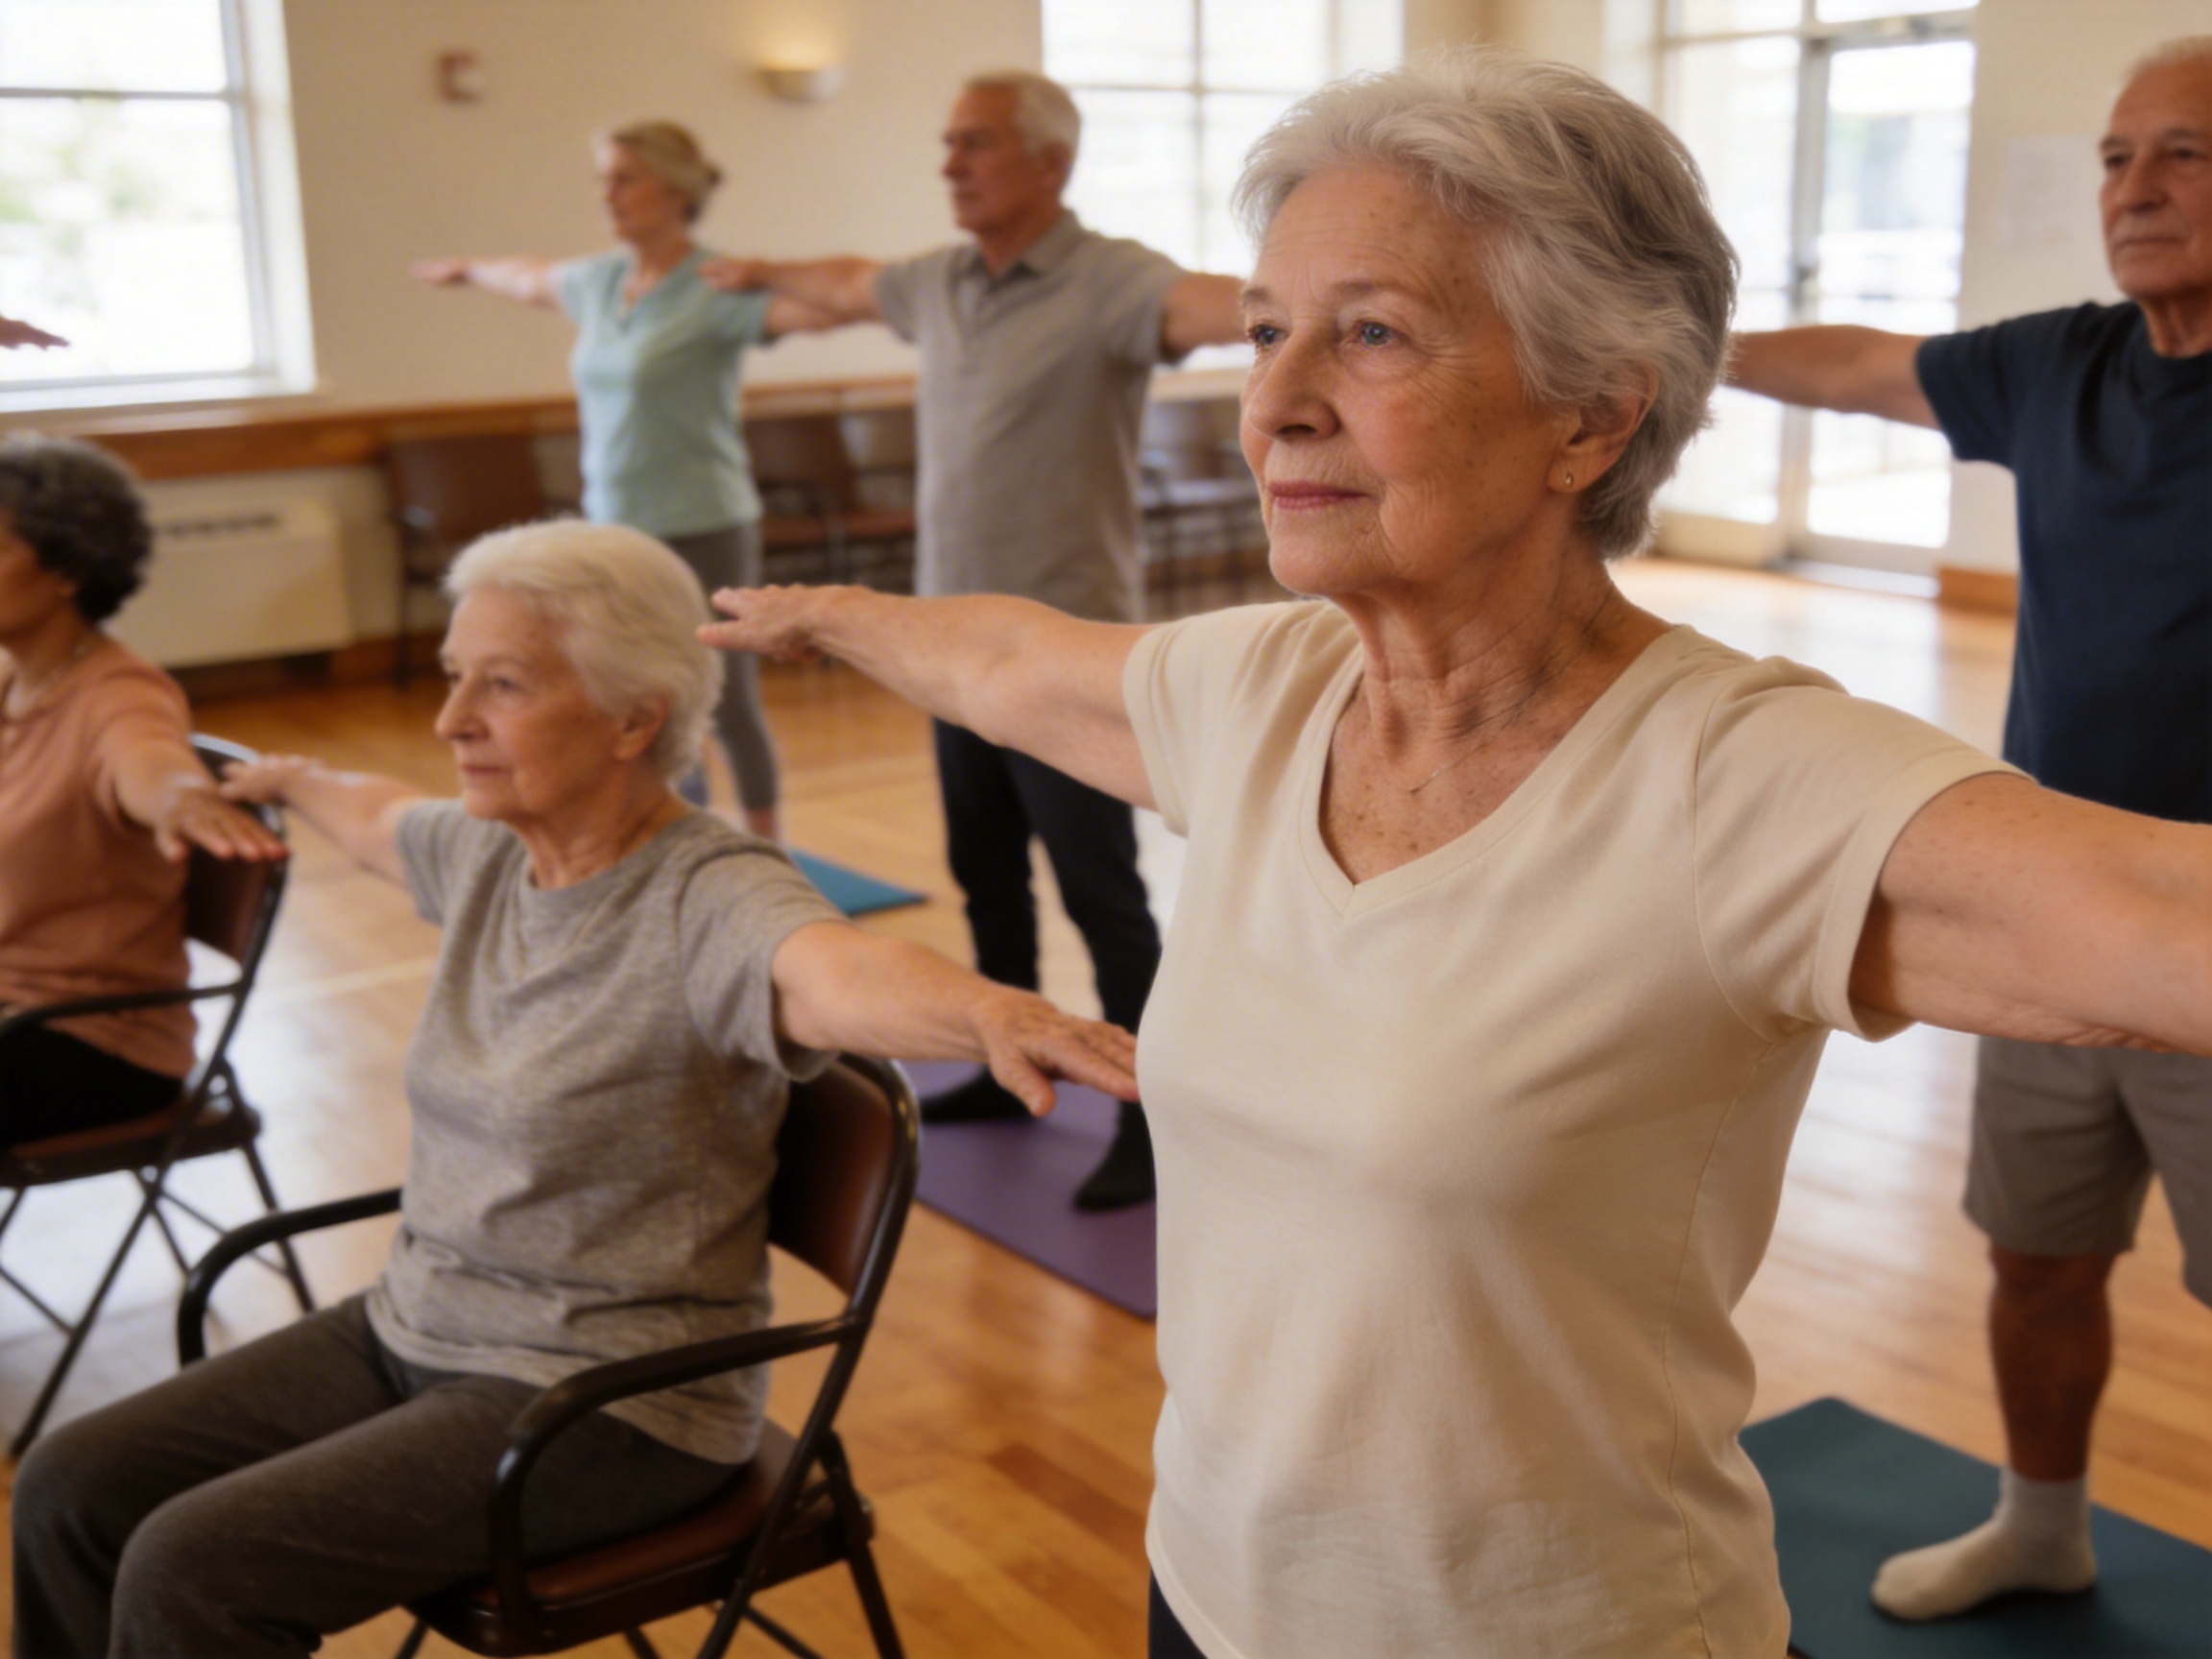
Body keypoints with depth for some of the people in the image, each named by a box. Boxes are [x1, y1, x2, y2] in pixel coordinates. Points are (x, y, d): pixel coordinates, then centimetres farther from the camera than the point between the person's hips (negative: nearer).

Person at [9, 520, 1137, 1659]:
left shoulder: (709, 899, -23)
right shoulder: (487, 852, 1)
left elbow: (846, 973, -46)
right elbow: (377, 816, 25)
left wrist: (996, 1015, -68)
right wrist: (290, 782, 47)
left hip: (606, 1397, -8)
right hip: (417, 1330, 8)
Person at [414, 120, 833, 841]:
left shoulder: (717, 290, -13)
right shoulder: (600, 281, 10)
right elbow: (531, 278, 32)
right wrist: (467, 270, 50)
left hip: (702, 531, -7)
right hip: (614, 531, 7)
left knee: (727, 705, 0)